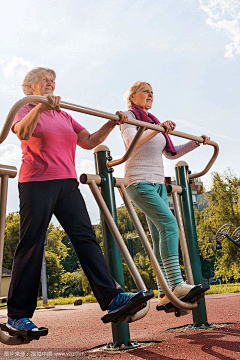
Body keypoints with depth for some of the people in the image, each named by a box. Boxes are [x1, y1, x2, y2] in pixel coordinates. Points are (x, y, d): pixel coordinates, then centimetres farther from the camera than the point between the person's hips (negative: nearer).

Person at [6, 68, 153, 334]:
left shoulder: (64, 116, 24)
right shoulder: (26, 111, 7)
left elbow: (89, 141, 17)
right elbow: (23, 133, -17)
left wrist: (110, 125, 3)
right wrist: (40, 106, -33)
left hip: (67, 184, 6)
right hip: (37, 183, -5)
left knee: (85, 237, -5)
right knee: (31, 245, -5)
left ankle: (111, 298, -10)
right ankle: (17, 315, 3)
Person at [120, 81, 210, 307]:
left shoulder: (152, 121, 23)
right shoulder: (129, 116, 1)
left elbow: (171, 153, 25)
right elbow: (132, 142, -21)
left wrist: (195, 143, 17)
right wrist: (158, 129, -34)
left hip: (157, 183, 8)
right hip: (139, 182, -8)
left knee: (160, 238, 1)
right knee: (169, 223, -23)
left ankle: (164, 294, 2)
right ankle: (177, 284, -27)